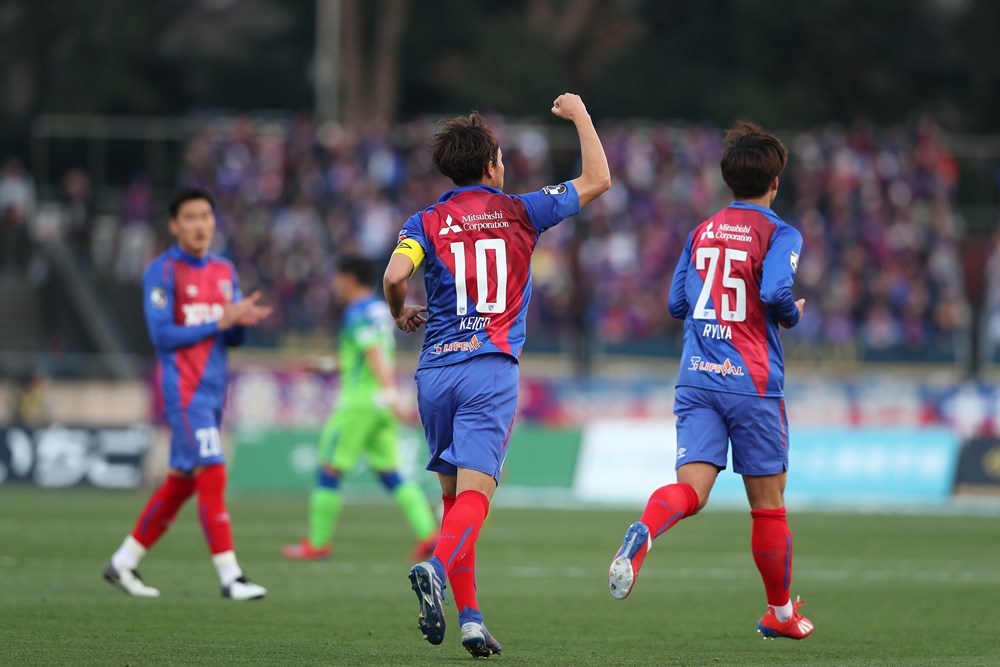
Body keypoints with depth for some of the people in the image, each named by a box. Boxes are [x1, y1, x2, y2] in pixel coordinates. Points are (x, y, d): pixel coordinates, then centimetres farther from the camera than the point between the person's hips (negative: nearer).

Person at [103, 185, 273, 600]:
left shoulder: (224, 272, 14)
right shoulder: (163, 272, -7)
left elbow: (233, 339, 14)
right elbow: (162, 335, -14)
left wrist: (243, 322, -10)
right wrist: (219, 322, -18)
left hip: (213, 391, 8)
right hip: (183, 390, -8)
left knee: (181, 482, 10)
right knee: (213, 475, -15)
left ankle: (123, 563, 21)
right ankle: (229, 577, -15)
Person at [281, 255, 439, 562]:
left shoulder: (358, 313, -11)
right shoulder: (381, 310, 16)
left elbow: (374, 353, -24)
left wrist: (390, 392, -36)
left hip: (358, 403, -8)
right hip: (380, 406, 8)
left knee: (329, 468, 1)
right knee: (389, 473, 8)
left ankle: (318, 543, 7)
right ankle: (429, 534, -4)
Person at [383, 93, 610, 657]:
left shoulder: (427, 223, 6)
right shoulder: (519, 212, 7)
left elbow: (396, 274, -12)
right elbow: (598, 180, 15)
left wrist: (401, 313, 10)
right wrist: (580, 114, 26)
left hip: (436, 371, 3)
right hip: (491, 368, -3)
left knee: (454, 494, 14)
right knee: (475, 490, -14)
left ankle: (469, 615, 11)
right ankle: (438, 568, -42)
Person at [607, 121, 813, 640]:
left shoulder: (701, 233, 14)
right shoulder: (780, 234, -3)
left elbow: (677, 303, 17)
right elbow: (776, 293, -19)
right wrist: (793, 314, 2)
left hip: (697, 379, 4)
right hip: (753, 383, -4)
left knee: (690, 488, -8)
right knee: (767, 503, 10)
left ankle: (644, 529, -43)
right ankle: (780, 612, 24)